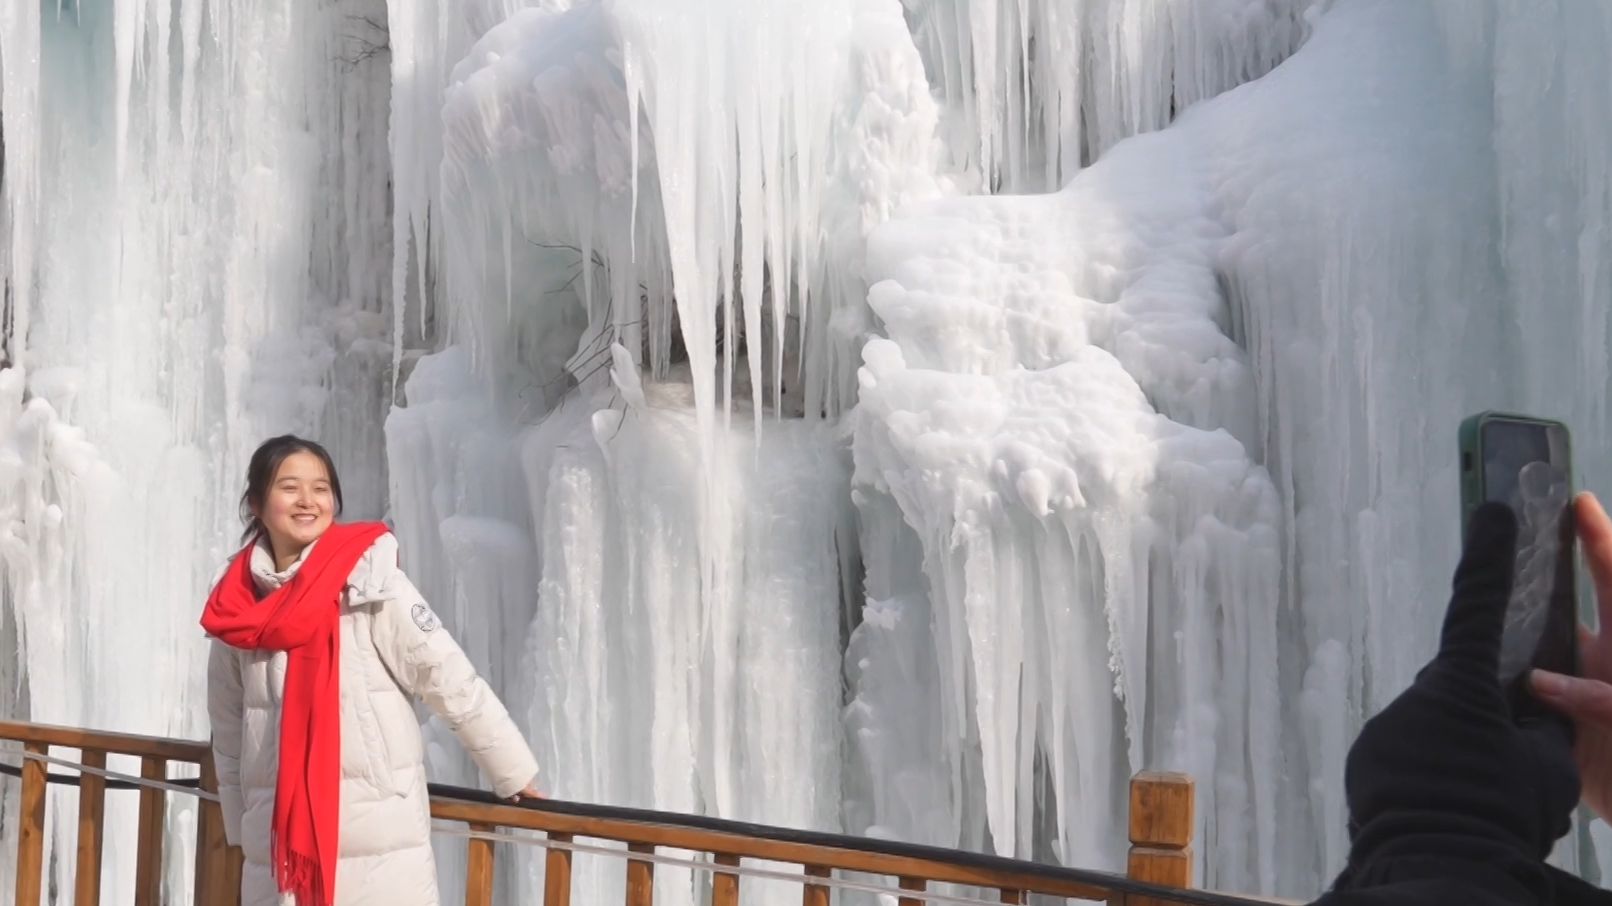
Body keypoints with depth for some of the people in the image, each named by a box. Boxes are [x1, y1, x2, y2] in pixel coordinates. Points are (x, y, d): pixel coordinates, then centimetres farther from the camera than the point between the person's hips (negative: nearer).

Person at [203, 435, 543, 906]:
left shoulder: (367, 577, -7)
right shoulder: (236, 605, 6)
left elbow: (451, 679, -6)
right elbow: (229, 731, 15)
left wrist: (515, 773, -3)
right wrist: (240, 829, 17)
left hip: (380, 842, -4)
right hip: (277, 846, 4)